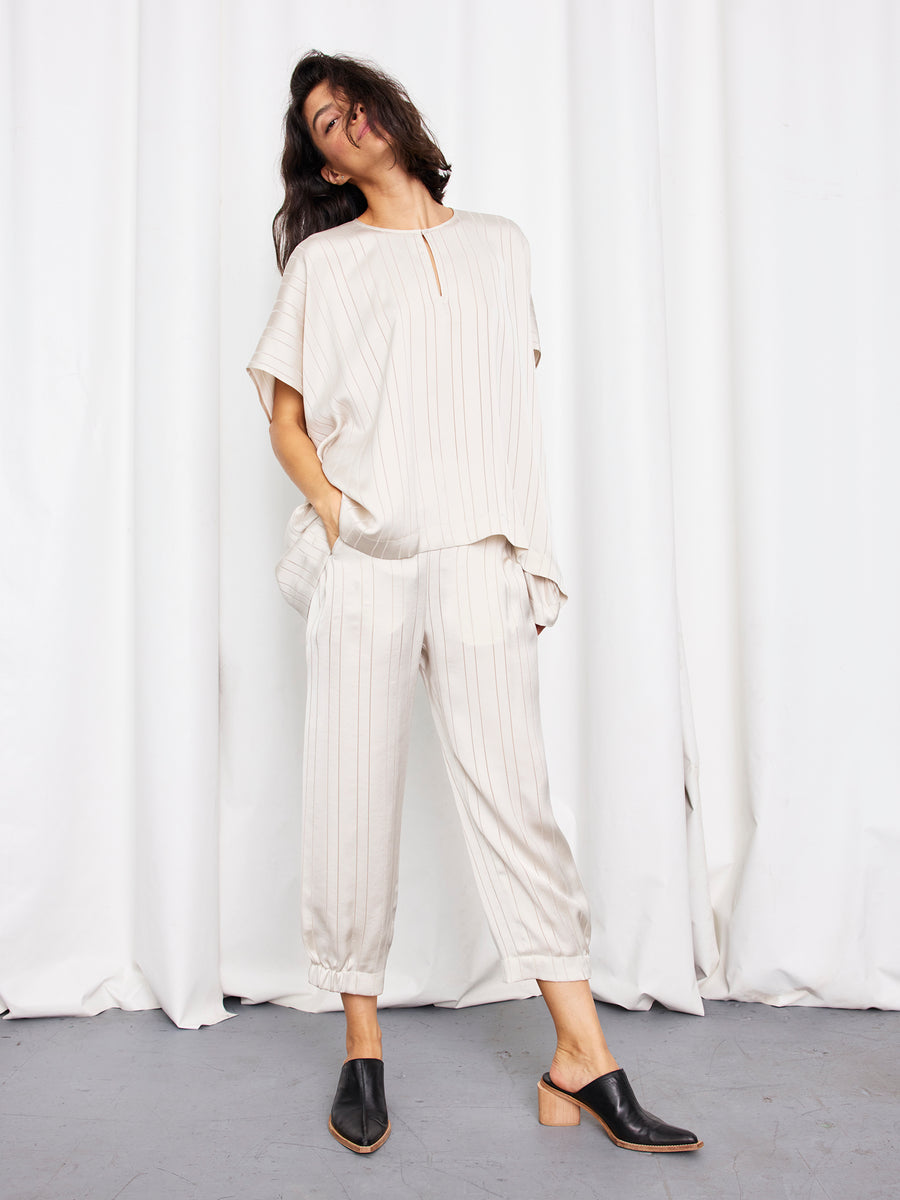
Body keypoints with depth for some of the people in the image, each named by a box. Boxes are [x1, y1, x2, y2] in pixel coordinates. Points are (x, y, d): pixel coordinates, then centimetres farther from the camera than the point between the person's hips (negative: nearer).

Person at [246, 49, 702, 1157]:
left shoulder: (500, 246, 20)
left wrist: (528, 544, 10)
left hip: (478, 555, 1)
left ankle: (582, 1060, 2)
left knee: (512, 792, -4)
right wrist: (327, 499, -8)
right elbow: (285, 415, 12)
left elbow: (519, 406, 20)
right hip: (362, 560, 0)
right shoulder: (325, 262, 14)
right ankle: (361, 1051, 13)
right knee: (352, 796, -1)